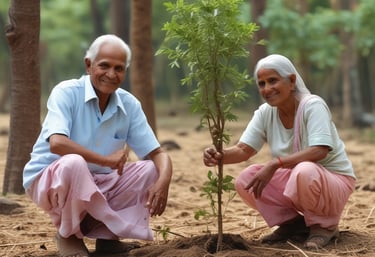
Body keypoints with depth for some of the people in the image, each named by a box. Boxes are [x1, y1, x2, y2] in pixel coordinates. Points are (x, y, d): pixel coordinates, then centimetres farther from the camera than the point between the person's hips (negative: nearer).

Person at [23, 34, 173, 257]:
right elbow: (57, 143, -32)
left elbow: (157, 153, -3)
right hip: (49, 180, -5)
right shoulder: (67, 93, -16)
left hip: (96, 184, 5)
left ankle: (105, 232, -2)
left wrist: (163, 182, -25)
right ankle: (68, 235, -11)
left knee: (151, 169, -10)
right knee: (74, 163, -37)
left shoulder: (130, 105, -2)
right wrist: (106, 160, -29)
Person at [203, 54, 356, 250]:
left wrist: (275, 164, -41)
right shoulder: (265, 113, -3)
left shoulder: (313, 106, -21)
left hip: (334, 182, -6)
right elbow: (243, 150, -7)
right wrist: (220, 156, -30)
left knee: (304, 171, -39)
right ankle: (294, 224, 3)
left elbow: (319, 151, -33)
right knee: (245, 180, -15)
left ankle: (325, 226, -10)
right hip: (294, 178, 6)